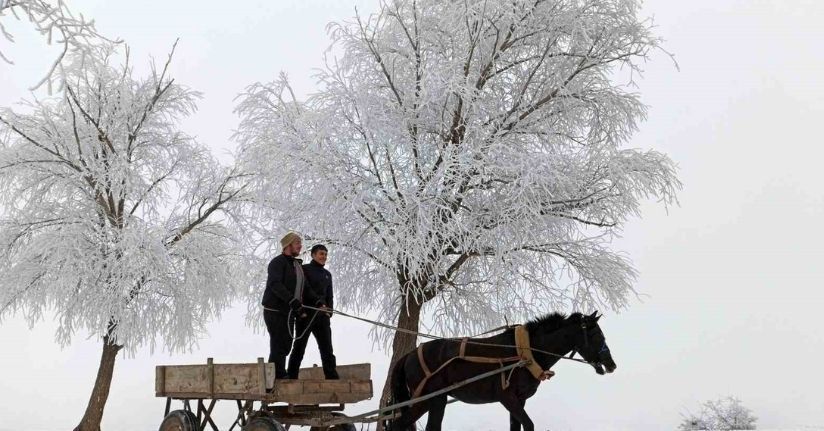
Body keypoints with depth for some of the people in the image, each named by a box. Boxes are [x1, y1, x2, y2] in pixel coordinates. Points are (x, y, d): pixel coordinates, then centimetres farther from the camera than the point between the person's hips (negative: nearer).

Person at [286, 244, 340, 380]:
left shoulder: (327, 274, 19)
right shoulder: (304, 269, 0)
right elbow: (306, 289, -13)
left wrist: (329, 311, 2)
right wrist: (319, 302, -22)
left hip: (321, 316, 6)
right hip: (305, 314, -6)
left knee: (327, 348, 1)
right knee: (299, 348, -2)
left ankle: (333, 378, 0)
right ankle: (291, 378, 3)